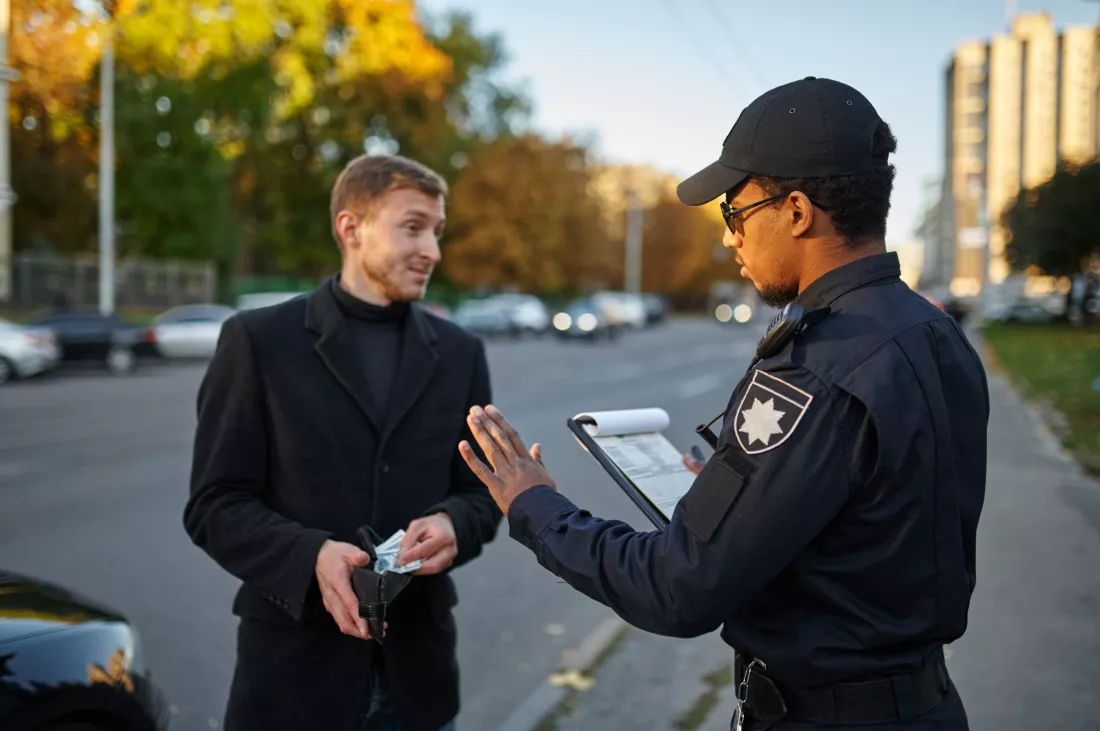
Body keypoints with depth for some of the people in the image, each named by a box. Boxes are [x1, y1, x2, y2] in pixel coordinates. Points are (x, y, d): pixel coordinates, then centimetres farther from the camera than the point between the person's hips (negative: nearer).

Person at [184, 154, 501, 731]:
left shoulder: (459, 352, 6)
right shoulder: (259, 340, -4)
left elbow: (481, 492, 9)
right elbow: (215, 503, -5)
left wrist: (454, 525, -13)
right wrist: (311, 556, -22)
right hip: (296, 663, -3)